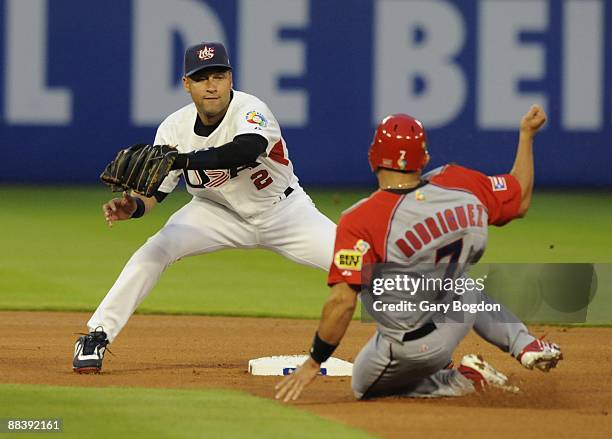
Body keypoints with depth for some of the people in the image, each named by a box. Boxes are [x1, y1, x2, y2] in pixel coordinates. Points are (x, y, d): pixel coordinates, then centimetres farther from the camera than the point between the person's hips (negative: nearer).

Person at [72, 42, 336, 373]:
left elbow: (246, 150, -53)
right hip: (218, 212, 2)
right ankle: (96, 337, -14)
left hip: (283, 210, -2)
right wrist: (133, 206, -35)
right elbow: (155, 193, -11)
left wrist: (178, 160, -59)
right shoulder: (175, 127, -17)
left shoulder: (250, 111, -30)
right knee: (154, 251, -22)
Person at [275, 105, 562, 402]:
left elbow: (342, 301, -29)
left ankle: (462, 380, 3)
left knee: (364, 386, 25)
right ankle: (525, 344, 19)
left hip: (411, 350, -5)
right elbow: (520, 201, 5)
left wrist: (314, 363, -19)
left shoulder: (361, 220, -26)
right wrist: (527, 134, 17)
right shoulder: (458, 183, -12)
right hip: (460, 317, 5)